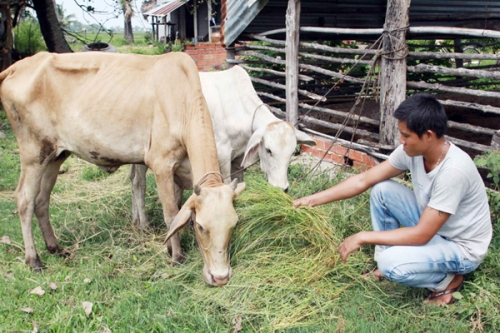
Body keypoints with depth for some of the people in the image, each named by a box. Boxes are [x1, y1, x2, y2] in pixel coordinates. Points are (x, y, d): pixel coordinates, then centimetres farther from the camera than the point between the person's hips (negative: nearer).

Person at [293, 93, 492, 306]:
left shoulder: (453, 170, -35)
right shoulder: (413, 150, -12)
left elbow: (422, 235, -32)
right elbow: (364, 180, -6)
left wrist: (362, 238, -27)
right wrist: (314, 199, -9)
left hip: (463, 247, -7)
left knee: (390, 263, -30)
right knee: (382, 190, -6)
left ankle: (448, 281, 0)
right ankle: (385, 265, 7)